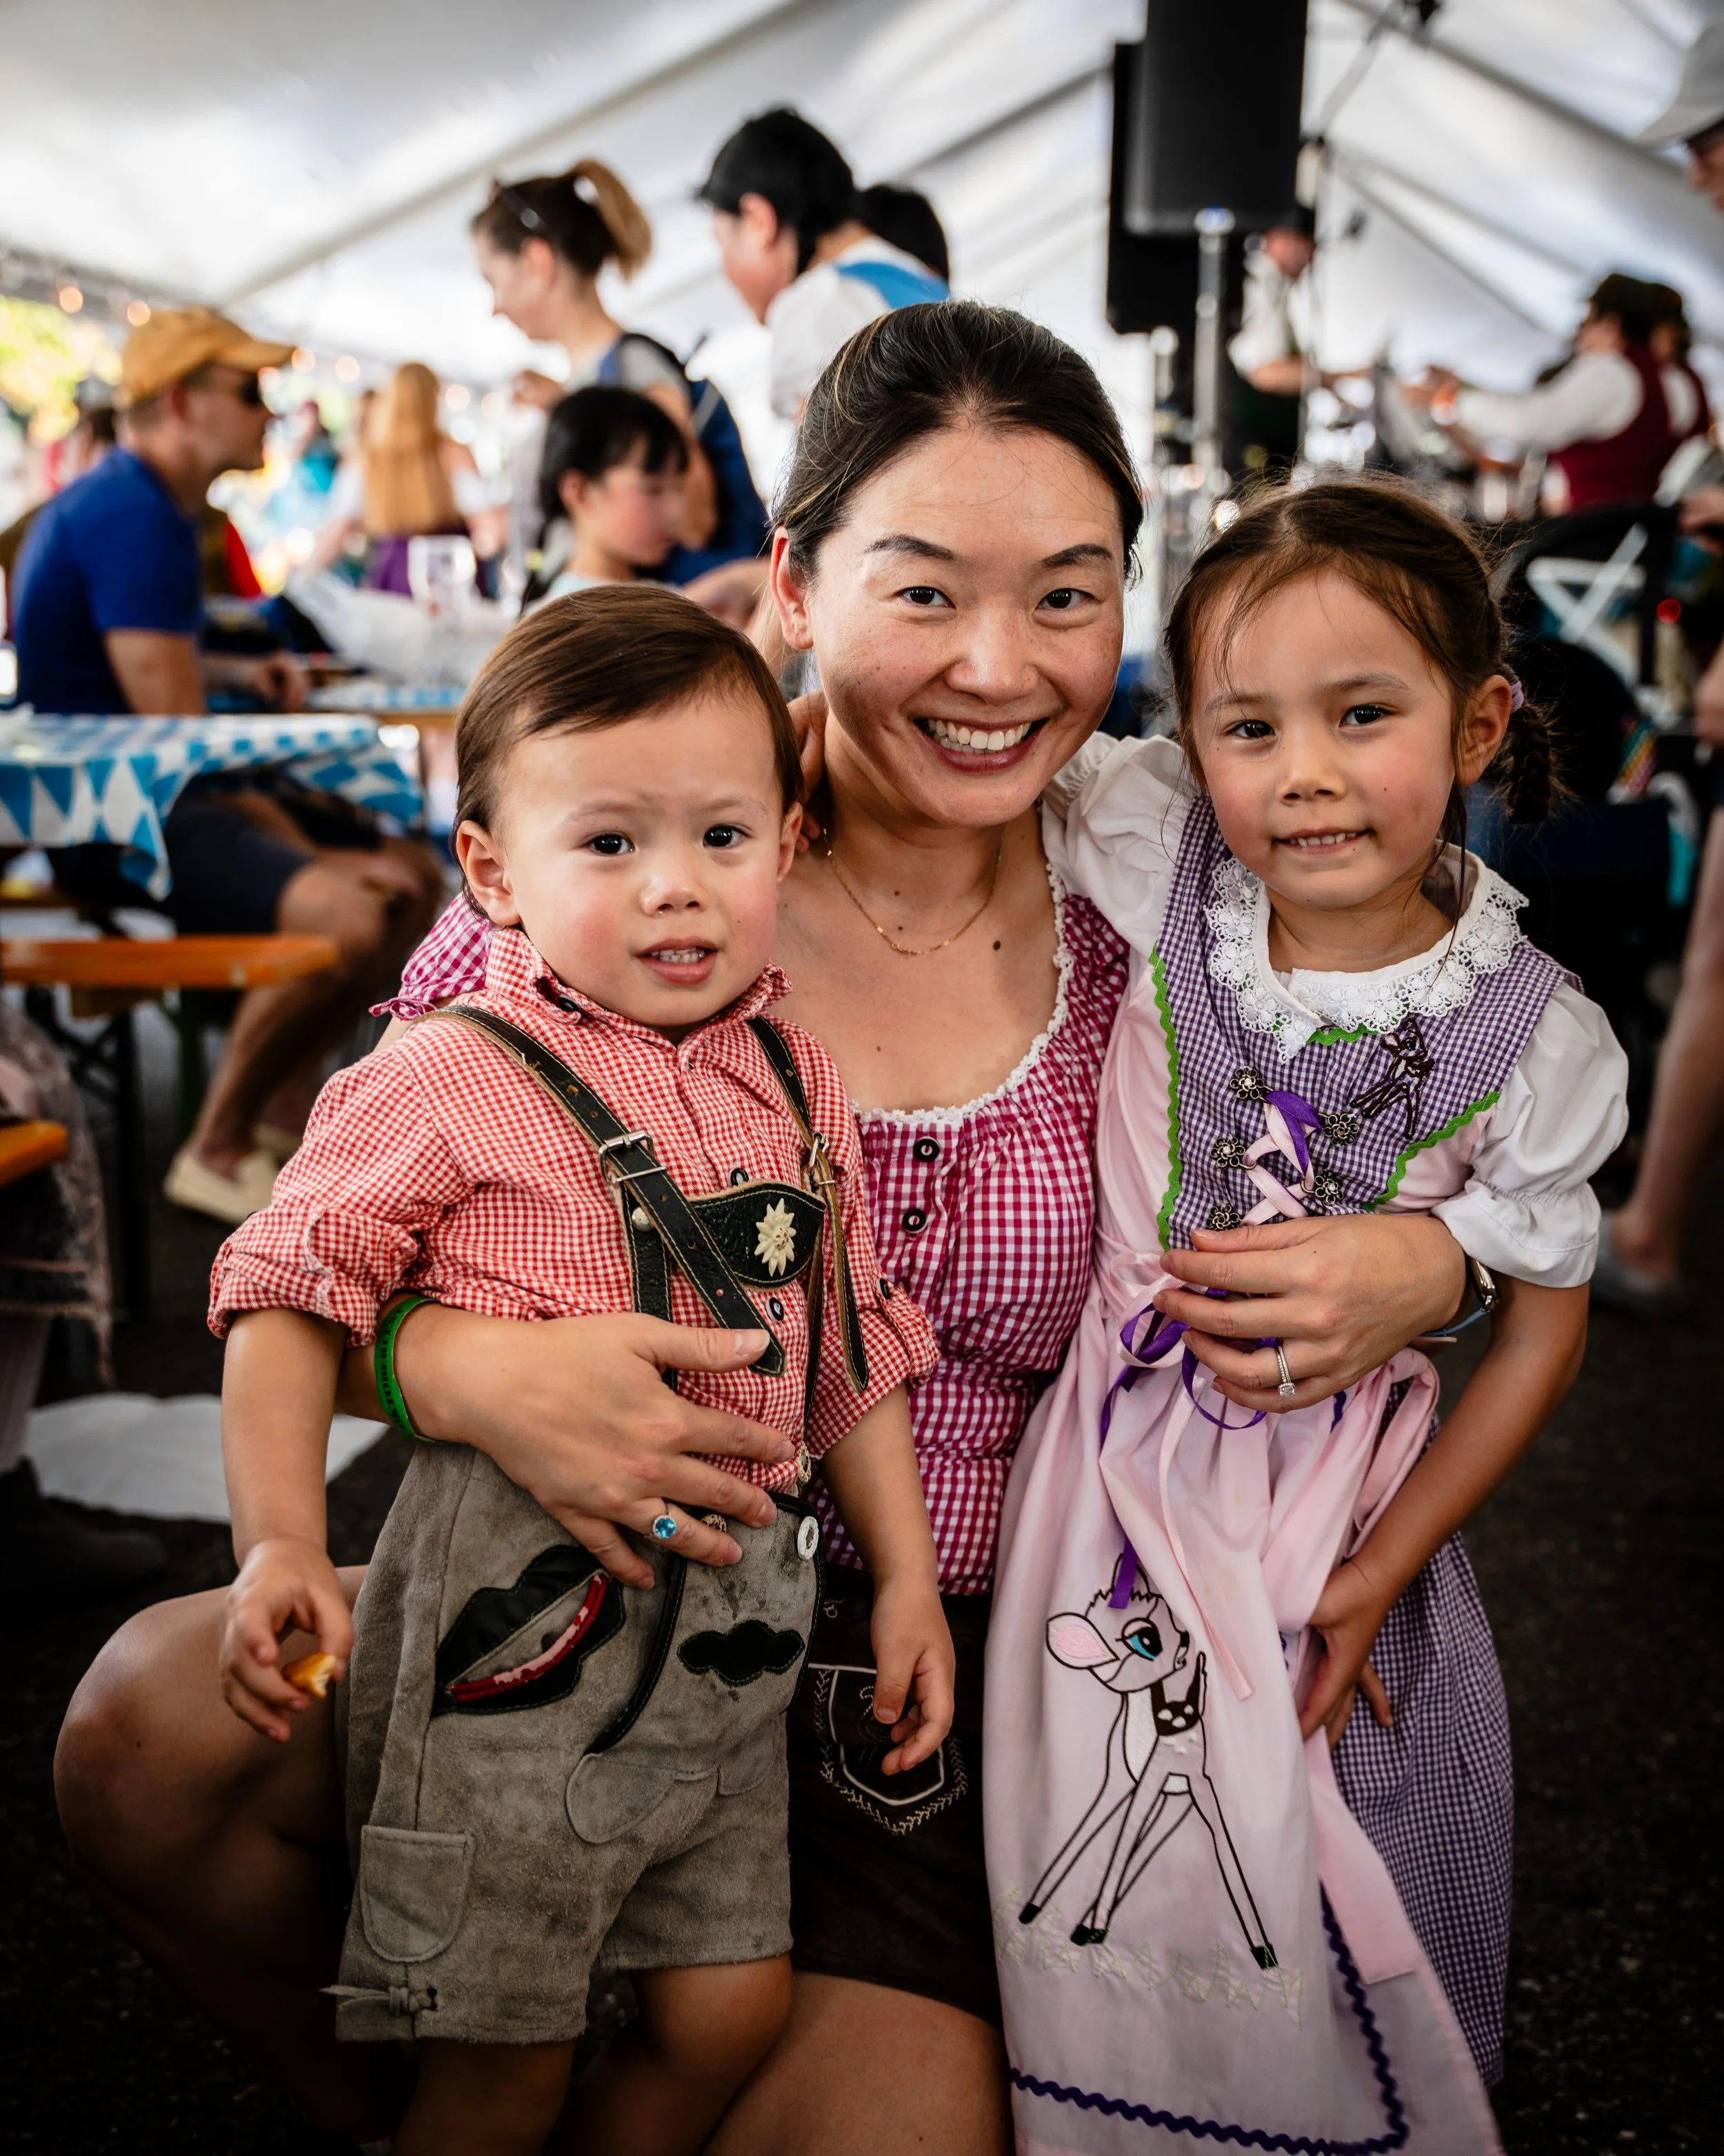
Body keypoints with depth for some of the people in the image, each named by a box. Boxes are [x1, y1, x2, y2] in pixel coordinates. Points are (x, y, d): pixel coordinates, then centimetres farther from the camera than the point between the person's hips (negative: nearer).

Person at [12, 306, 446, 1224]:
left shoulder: (133, 501, 17)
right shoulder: (136, 518, -17)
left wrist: (228, 672, 14)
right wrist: (309, 850, -19)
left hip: (149, 797, 11)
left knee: (411, 874, 6)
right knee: (346, 916, -31)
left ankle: (282, 1113, 11)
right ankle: (216, 1154, -11)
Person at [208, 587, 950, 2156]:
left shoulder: (796, 1082, 6)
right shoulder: (453, 1082, -11)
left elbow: (856, 1342, 13)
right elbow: (289, 1302, -8)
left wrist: (908, 1574, 12)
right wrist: (281, 1544, -20)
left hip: (732, 1630, 5)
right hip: (525, 1616, -5)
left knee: (733, 2005, 13)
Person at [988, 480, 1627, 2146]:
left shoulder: (1535, 1041, -11)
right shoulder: (1160, 861, -11)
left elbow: (1541, 1333, -1)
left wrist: (1379, 1574, -4)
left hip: (1343, 1507, -1)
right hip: (1115, 1486, 1)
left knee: (1351, 1931, 11)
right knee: (1102, 1945, 12)